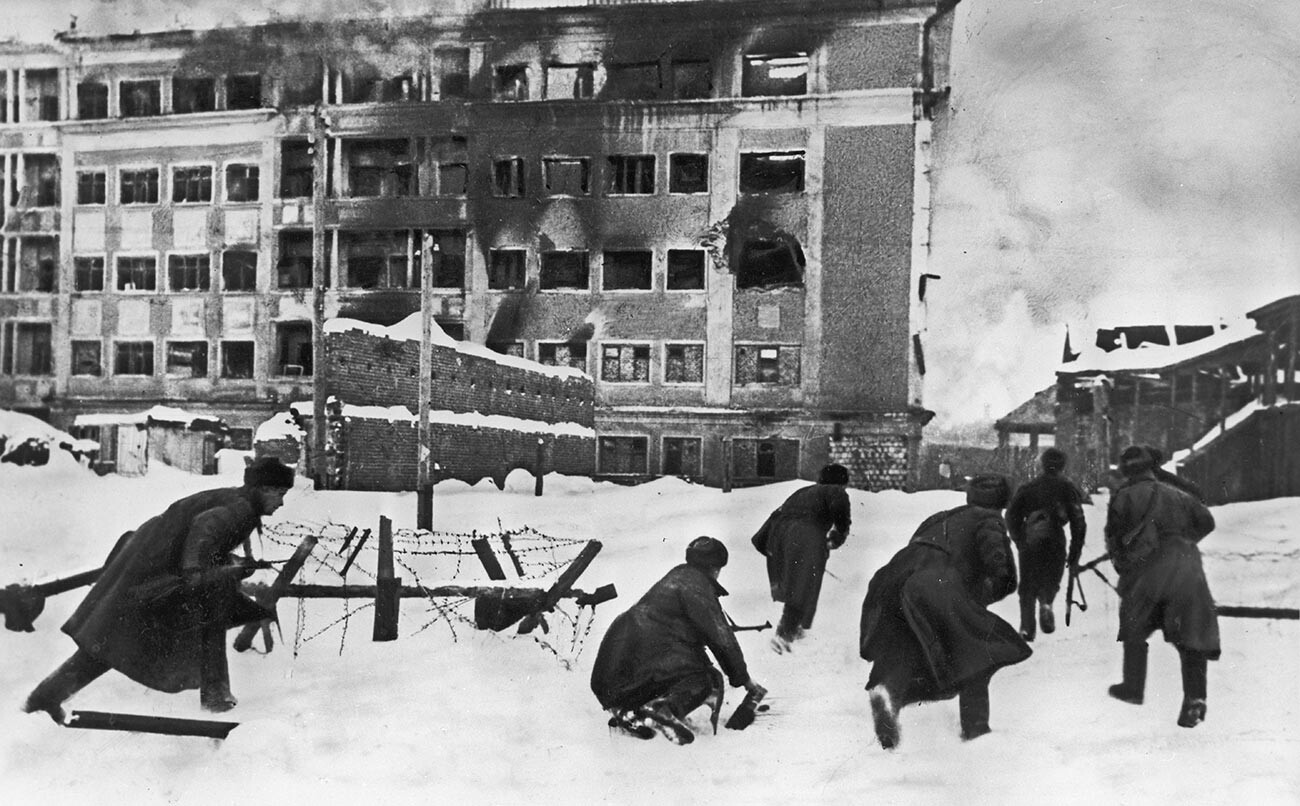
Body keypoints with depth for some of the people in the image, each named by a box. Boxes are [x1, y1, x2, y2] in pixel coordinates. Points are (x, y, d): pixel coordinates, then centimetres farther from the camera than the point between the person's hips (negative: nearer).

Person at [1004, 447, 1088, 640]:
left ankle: (1027, 627, 1)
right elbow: (1078, 522, 3)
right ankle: (1046, 602, -21)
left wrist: (1020, 542, 16)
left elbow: (1011, 515, 10)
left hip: (1029, 543, 2)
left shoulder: (1027, 488, 15)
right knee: (1051, 579, 11)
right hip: (1055, 541, -2)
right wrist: (1075, 552, 6)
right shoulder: (1068, 488, 9)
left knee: (1028, 585, 10)